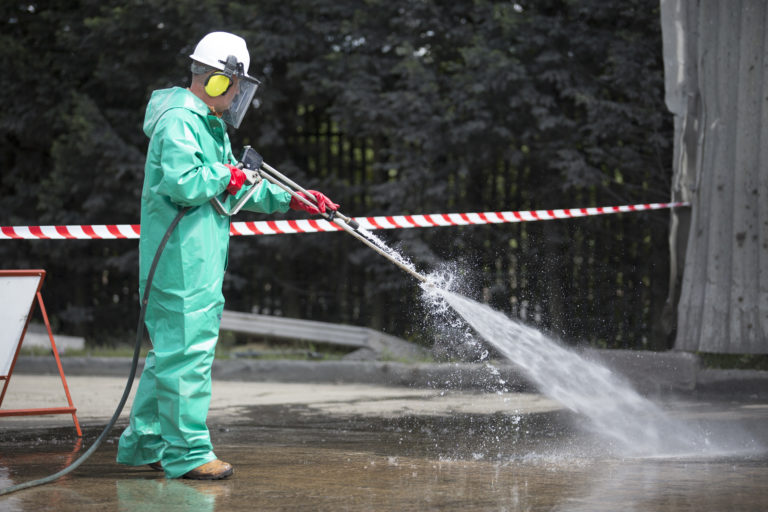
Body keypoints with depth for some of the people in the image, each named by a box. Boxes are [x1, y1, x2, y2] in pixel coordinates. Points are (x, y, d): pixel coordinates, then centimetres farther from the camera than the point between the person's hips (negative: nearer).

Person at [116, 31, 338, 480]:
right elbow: (182, 183, -26)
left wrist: (290, 200, 19)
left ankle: (145, 442, 21)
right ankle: (187, 452, -5)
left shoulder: (209, 124, 22)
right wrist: (225, 175, -11)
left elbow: (238, 190, 27)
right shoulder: (179, 121, -12)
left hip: (199, 261, 11)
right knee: (187, 350, -9)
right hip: (180, 261, -11)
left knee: (172, 350, 14)